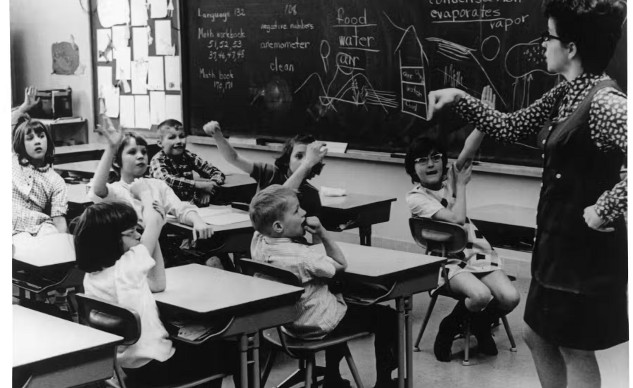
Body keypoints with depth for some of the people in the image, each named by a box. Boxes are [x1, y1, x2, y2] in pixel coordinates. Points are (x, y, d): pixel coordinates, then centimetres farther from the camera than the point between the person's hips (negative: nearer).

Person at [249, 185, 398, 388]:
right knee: (387, 318, 8)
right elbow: (340, 264, -17)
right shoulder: (301, 257, -33)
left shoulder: (259, 240, -13)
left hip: (286, 322, 8)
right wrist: (322, 232, -22)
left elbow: (278, 200, 4)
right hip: (318, 326, -8)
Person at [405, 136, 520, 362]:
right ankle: (449, 329, -1)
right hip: (448, 261, -5)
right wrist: (461, 185, -5)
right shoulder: (415, 197, -7)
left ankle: (481, 326, 13)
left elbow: (469, 148, -8)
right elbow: (457, 219, -18)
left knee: (510, 298, -19)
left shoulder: (449, 178, 8)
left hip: (477, 253, 5)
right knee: (480, 295, -32)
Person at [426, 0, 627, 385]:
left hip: (586, 246, -10)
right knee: (539, 338, 20)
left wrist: (606, 210, -27)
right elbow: (508, 127, 15)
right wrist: (459, 98, 7)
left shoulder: (605, 103, -24)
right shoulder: (566, 94, 6)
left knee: (576, 351, 5)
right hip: (558, 240, 10)